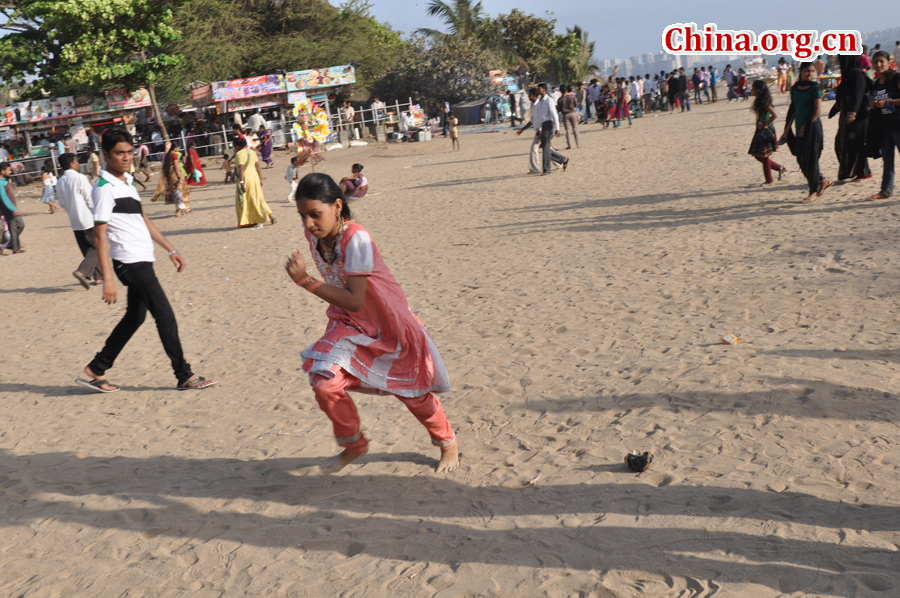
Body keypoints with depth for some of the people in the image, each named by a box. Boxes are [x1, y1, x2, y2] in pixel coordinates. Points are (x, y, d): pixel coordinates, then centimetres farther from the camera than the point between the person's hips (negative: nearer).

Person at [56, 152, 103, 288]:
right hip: (88, 219, -7)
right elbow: (90, 199, -13)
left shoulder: (59, 182, 7)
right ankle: (82, 271, -19)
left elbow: (63, 204, 13)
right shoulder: (79, 178, -12)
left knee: (87, 249, 12)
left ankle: (98, 276, 16)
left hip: (74, 222, 7)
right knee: (96, 247, 0)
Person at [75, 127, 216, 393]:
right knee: (165, 316, -7)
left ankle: (95, 371, 23)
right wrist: (107, 278, -21)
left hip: (142, 261, 10)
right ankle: (184, 376, 2)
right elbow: (99, 234, -16)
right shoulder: (105, 189, -12)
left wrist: (170, 249, 20)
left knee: (135, 317, 16)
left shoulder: (127, 182, 15)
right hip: (130, 262, -10)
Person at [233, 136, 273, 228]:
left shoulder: (239, 154, -11)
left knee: (243, 200, 5)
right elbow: (258, 166, 10)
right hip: (254, 175, 7)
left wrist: (241, 182, -22)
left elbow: (241, 168, -20)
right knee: (257, 198, 11)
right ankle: (270, 215, 0)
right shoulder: (252, 152, 10)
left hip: (245, 177, -7)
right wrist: (260, 178, 13)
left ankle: (245, 221, 8)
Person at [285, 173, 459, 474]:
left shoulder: (356, 239, -33)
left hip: (389, 324, -5)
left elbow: (354, 301, -38)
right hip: (350, 324, 5)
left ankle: (447, 444, 40)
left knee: (413, 393, 10)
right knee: (325, 385, -13)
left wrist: (305, 280, -42)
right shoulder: (312, 234, -11)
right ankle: (353, 445, 15)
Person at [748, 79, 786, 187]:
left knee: (764, 156, 0)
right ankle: (779, 168, 25)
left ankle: (769, 181, 11)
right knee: (758, 155, 15)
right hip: (760, 131, 9)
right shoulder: (759, 101, 10)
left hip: (766, 131, -9)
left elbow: (775, 115, -25)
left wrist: (765, 125, -19)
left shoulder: (764, 102, -18)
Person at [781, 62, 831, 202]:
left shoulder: (815, 88, -7)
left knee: (810, 159, -4)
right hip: (800, 127, 6)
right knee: (801, 159, 8)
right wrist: (787, 130, 10)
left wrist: (806, 126, -14)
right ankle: (822, 181, 27)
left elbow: (818, 111, -11)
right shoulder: (795, 88, 10)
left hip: (812, 127, -6)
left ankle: (814, 191, 5)